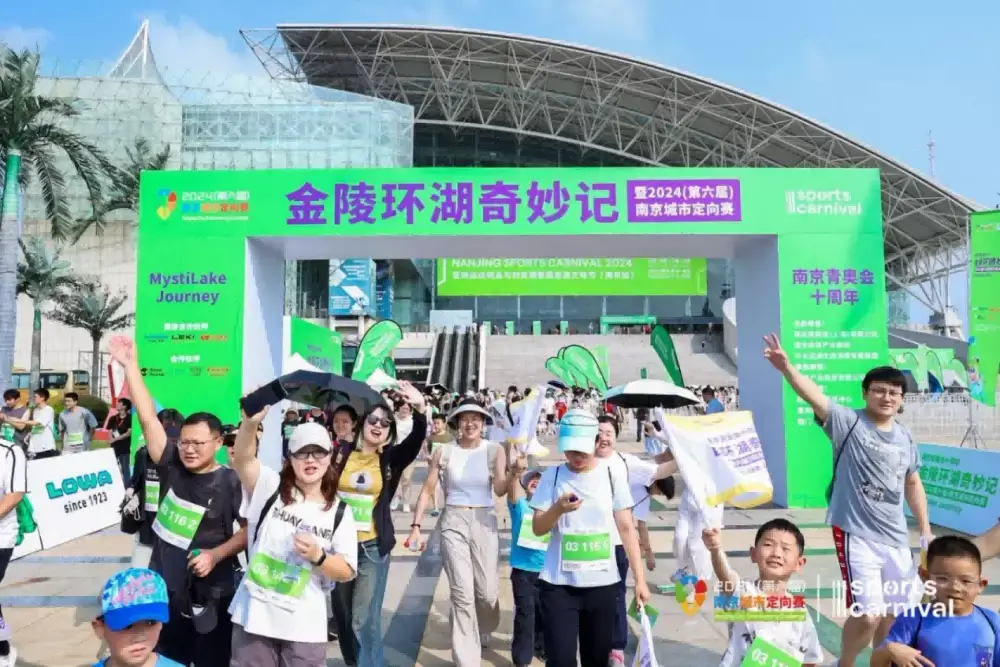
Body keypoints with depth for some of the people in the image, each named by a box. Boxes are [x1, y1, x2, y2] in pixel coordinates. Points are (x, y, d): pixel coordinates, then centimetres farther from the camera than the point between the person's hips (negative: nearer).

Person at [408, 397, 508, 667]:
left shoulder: (495, 450, -3)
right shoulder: (444, 452, -2)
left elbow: (500, 490, -15)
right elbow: (427, 491, 3)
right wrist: (416, 526, -1)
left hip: (484, 523, 1)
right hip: (453, 523, 0)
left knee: (487, 592, 5)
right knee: (462, 593, -3)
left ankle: (482, 632, 41)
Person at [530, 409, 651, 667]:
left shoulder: (613, 474, -1)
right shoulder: (552, 476, -2)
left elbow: (626, 528, 1)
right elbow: (538, 529, -1)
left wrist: (640, 578, -2)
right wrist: (557, 509, -21)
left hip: (603, 583, 1)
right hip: (558, 584, -1)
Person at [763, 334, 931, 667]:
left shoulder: (906, 439, 8)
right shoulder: (849, 422, -10)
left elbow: (913, 485, 20)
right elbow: (815, 397, -27)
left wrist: (925, 529, 19)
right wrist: (787, 367, -44)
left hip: (895, 537, 6)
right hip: (856, 534, -6)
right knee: (867, 615, -10)